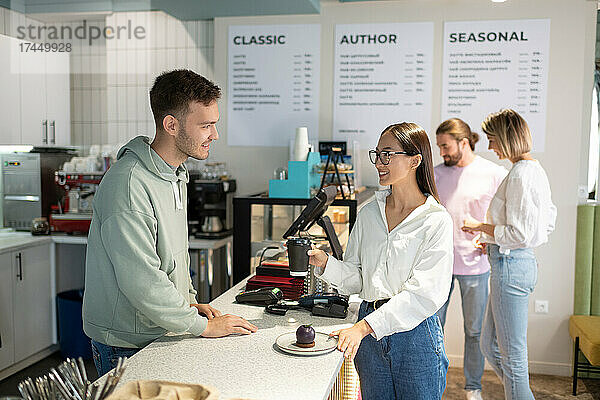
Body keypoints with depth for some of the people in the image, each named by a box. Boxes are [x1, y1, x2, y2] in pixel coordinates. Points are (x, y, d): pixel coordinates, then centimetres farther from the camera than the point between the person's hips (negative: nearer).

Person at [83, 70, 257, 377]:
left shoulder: (175, 174, 8)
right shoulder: (129, 183, -24)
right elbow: (140, 279, -26)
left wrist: (189, 302, 8)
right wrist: (202, 325, -18)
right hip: (126, 345, -8)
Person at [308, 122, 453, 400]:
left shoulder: (436, 220, -12)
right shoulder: (369, 213, 5)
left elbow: (424, 293, -18)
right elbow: (355, 278, 8)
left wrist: (363, 327, -24)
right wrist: (324, 263, -12)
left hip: (415, 335, -4)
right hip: (369, 337, 4)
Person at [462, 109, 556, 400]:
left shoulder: (520, 174, -17)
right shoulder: (535, 170, 14)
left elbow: (520, 234, -22)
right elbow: (548, 222, 20)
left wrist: (482, 227, -8)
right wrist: (495, 241, 18)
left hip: (511, 266, -11)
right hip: (518, 262, 11)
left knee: (512, 358, 1)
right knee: (490, 347, 19)